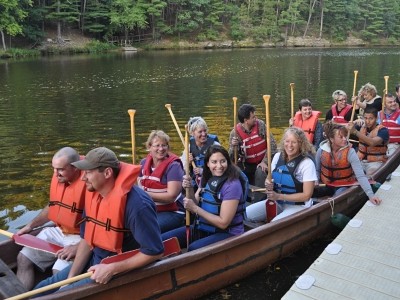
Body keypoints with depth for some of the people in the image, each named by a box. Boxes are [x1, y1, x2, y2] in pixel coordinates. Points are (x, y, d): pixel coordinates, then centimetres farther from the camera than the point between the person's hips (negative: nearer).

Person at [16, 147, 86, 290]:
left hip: (80, 237, -8)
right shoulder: (57, 178, 2)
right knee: (23, 259, 4)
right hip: (57, 231, 8)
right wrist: (30, 225, 16)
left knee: (59, 272, -26)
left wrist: (78, 247, -27)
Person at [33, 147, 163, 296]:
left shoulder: (136, 203, -28)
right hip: (94, 262, 8)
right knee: (41, 289, 8)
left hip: (119, 270, -7)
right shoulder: (92, 194, -2)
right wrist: (71, 277, -2)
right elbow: (87, 239, 6)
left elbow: (154, 251, -25)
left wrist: (112, 269, -24)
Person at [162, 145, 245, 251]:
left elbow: (223, 223, -19)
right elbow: (195, 209, 6)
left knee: (193, 249, -33)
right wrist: (190, 190, -11)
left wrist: (195, 208, -19)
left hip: (228, 233, -6)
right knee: (163, 240, -8)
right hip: (202, 228, 6)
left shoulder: (232, 185, -17)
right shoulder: (206, 179, 4)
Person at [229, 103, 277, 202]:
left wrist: (265, 161, -17)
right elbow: (231, 158, -9)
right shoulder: (235, 133, -12)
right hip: (247, 164, 1)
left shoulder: (260, 124, -12)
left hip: (262, 161, -1)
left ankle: (258, 202, -17)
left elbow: (272, 144, -11)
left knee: (261, 173, -30)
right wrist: (233, 146, -30)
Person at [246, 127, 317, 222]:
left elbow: (307, 195, -15)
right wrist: (268, 184, -11)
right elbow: (270, 178, 14)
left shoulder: (307, 164, -15)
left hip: (297, 206, -6)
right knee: (245, 214, -11)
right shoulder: (278, 156, 0)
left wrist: (279, 196, -20)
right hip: (276, 202, 6)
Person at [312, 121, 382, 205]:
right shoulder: (322, 150, -11)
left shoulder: (350, 152, -19)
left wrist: (370, 195, -37)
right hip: (325, 185, 3)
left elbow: (361, 176, -26)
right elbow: (317, 170, 6)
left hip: (343, 186, -2)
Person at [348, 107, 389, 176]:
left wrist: (355, 131, -41)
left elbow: (372, 143, -31)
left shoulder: (383, 130, -11)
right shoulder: (362, 127, 5)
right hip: (360, 160, 4)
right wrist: (351, 124, -29)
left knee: (371, 172, -33)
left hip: (376, 162, -4)